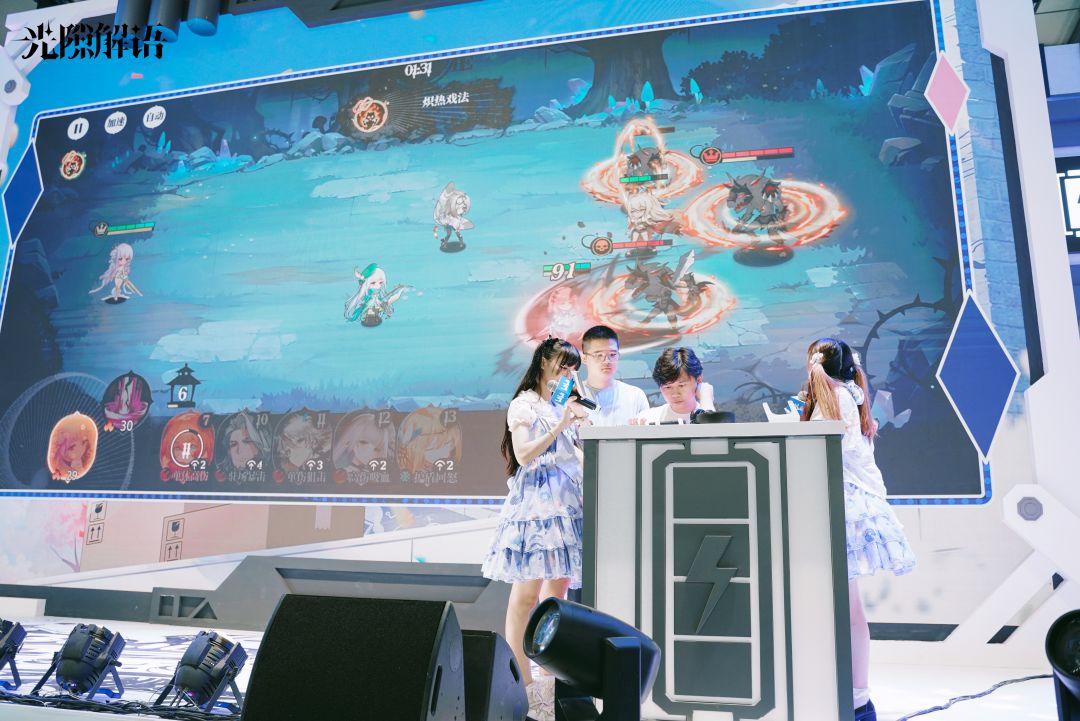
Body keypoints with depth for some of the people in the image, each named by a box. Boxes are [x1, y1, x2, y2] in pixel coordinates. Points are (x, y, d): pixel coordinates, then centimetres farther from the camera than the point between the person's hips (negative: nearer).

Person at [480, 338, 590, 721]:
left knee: (558, 588, 8)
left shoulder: (563, 406, 19)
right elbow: (524, 455, -12)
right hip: (535, 501, -8)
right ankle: (524, 687, -3)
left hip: (565, 502, 8)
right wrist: (561, 424, -17)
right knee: (527, 593, -7)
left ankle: (550, 678, 16)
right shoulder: (523, 404, -1)